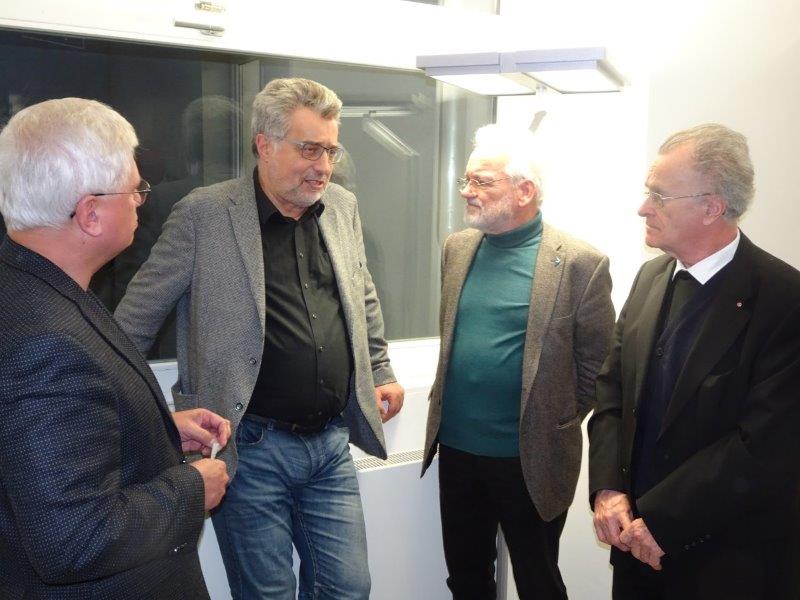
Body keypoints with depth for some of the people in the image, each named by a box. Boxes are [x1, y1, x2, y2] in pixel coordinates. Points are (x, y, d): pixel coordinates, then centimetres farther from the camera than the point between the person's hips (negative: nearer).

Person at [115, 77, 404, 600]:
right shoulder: (204, 213, -9)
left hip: (332, 441, 5)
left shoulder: (343, 207, 7)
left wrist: (380, 371, 24)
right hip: (252, 446, -4)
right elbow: (139, 313, -3)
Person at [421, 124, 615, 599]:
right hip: (456, 449, 5)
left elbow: (598, 364, -7)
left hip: (530, 460, -5)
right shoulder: (458, 248, 5)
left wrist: (556, 425, -1)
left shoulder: (580, 263, -13)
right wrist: (448, 406, 12)